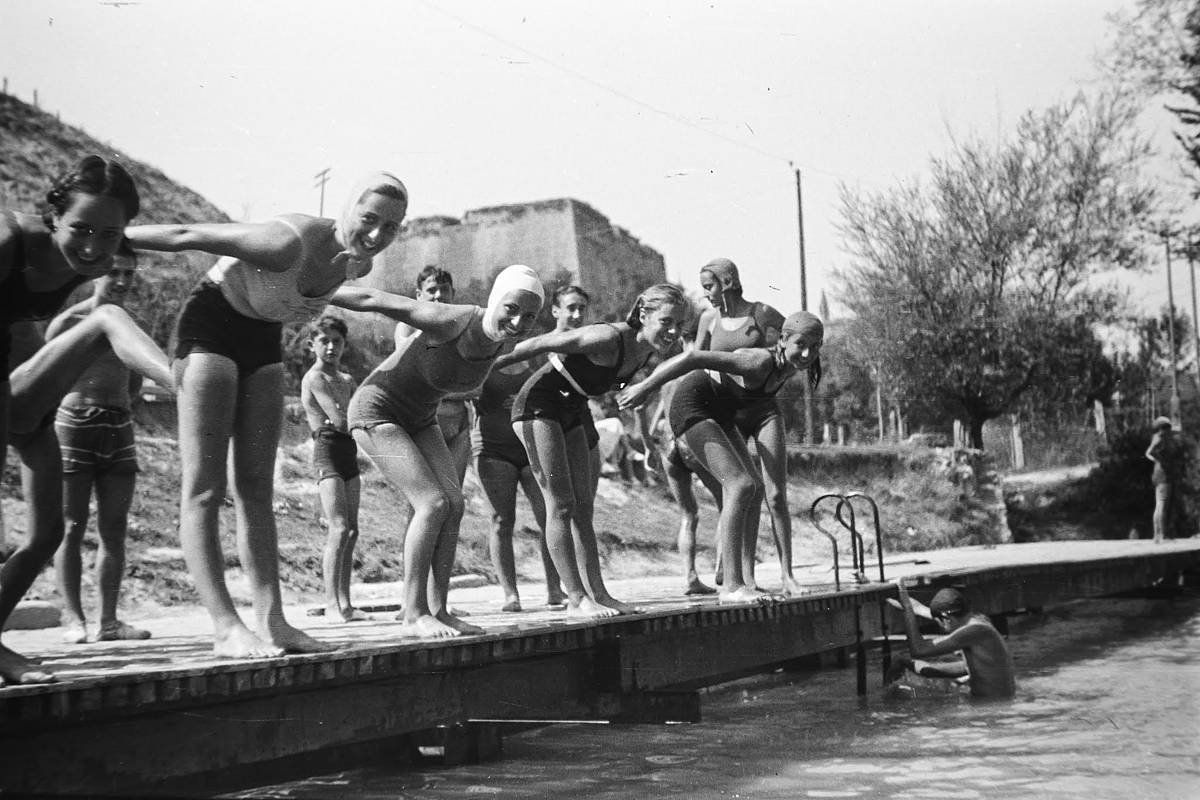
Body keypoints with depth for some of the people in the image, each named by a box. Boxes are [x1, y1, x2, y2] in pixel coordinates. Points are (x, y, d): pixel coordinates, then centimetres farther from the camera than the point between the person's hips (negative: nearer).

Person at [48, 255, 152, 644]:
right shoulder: (67, 322, -5)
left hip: (120, 429, 5)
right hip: (74, 428, -5)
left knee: (114, 530, 2)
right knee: (72, 528, -4)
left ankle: (109, 620, 4)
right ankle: (73, 619, -2)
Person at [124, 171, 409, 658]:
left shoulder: (358, 265, -7)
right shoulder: (290, 244, -30)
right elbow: (186, 236, -23)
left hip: (263, 339, 8)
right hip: (210, 327, -7)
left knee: (256, 489, 2)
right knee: (204, 487, -12)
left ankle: (271, 621, -1)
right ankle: (226, 627, -16)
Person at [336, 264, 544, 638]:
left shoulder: (504, 341, -11)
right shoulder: (453, 322, -32)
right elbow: (372, 300, -25)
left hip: (418, 419, 8)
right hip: (376, 409, -8)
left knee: (454, 504, -6)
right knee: (433, 504, -18)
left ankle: (438, 609, 0)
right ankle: (413, 615, -13)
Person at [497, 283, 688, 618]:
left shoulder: (647, 351, -4)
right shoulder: (608, 339, -29)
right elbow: (541, 344, -22)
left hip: (572, 411, 9)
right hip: (538, 405, -9)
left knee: (583, 507, 7)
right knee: (561, 505, -9)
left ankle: (598, 593, 10)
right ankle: (576, 599, -7)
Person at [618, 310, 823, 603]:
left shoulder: (791, 366, -5)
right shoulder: (759, 363, -32)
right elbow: (694, 357, -36)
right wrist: (645, 387, -29)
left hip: (718, 413, 10)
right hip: (692, 406, -10)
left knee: (755, 489, 9)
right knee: (741, 485, -21)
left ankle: (745, 579, 14)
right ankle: (731, 585, -19)